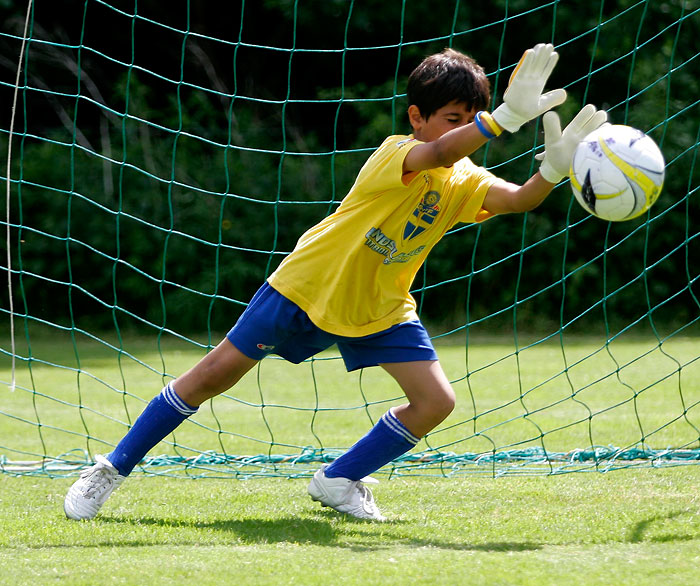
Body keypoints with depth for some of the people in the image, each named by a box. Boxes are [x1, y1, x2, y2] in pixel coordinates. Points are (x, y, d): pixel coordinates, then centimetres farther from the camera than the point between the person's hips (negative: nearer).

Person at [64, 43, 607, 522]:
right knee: (214, 376, -4)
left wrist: (555, 168, -49)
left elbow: (517, 198, -28)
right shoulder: (394, 154, -27)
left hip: (380, 309, 6)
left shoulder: (463, 182, -10)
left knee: (436, 401, -10)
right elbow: (437, 154, -50)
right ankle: (113, 468, 11)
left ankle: (338, 481, 9)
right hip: (306, 287, -5)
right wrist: (506, 117, -65)